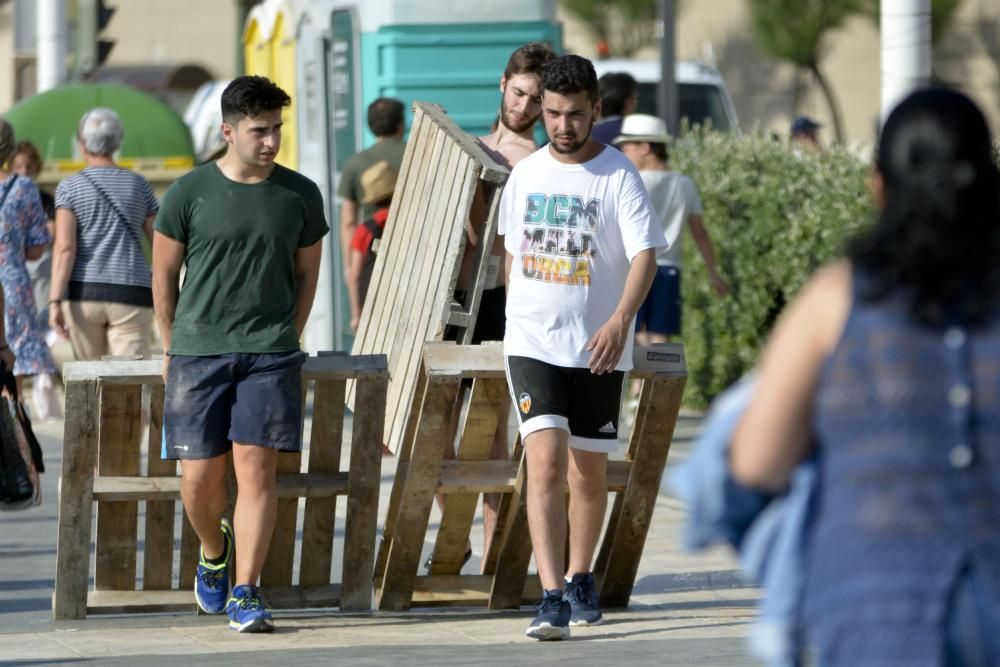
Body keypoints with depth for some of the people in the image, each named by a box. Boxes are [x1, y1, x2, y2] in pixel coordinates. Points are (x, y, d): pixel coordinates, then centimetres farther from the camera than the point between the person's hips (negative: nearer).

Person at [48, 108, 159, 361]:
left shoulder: (70, 188, 1)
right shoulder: (139, 186, 7)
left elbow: (64, 247, -9)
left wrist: (55, 302, -12)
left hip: (84, 293, 0)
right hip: (130, 295, 0)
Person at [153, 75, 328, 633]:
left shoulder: (300, 196, 5)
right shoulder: (191, 193, -1)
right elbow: (164, 273, 8)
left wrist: (286, 341, 9)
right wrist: (174, 347, 9)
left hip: (270, 354, 0)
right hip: (197, 352, 0)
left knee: (257, 466, -9)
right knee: (200, 476, 0)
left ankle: (245, 593, -6)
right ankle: (214, 554, 30)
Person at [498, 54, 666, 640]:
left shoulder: (618, 177, -8)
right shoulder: (524, 175, 6)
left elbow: (645, 255, -17)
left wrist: (620, 320, -31)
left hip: (597, 349, -1)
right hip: (531, 344, 1)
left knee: (589, 472, 12)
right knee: (546, 463, -14)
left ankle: (580, 578, 33)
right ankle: (552, 598, -20)